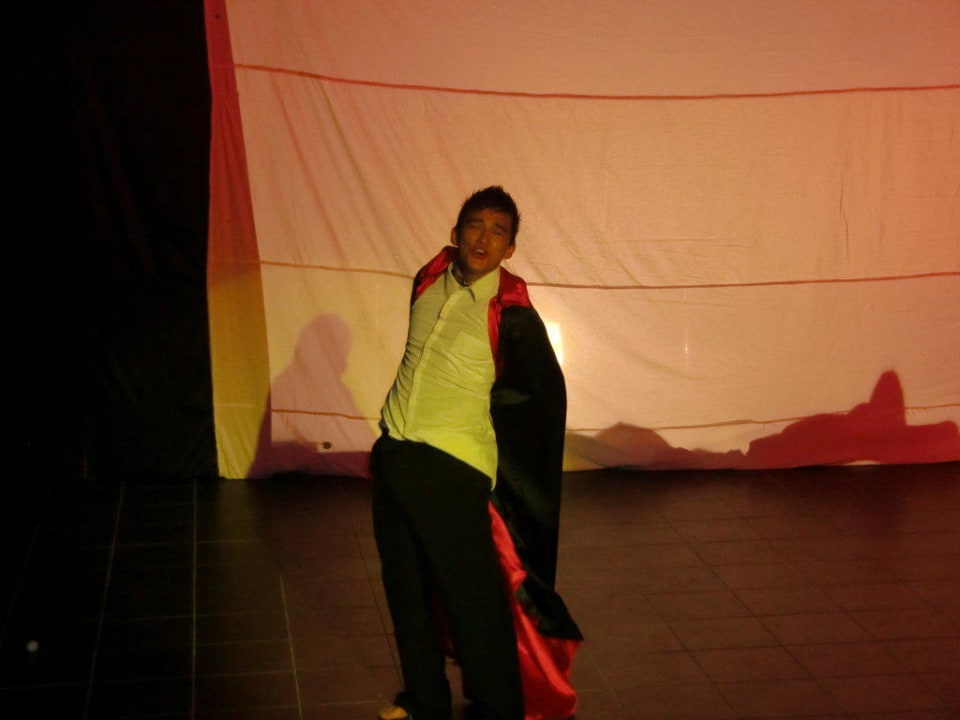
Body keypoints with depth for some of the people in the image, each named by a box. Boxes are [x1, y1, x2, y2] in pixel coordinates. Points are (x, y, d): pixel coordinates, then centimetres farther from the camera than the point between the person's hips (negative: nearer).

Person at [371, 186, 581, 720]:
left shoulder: (511, 313, -11)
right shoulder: (430, 280, 5)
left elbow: (547, 394, -1)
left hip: (452, 469, -6)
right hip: (392, 454, 6)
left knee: (473, 596, -1)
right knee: (407, 588, 16)